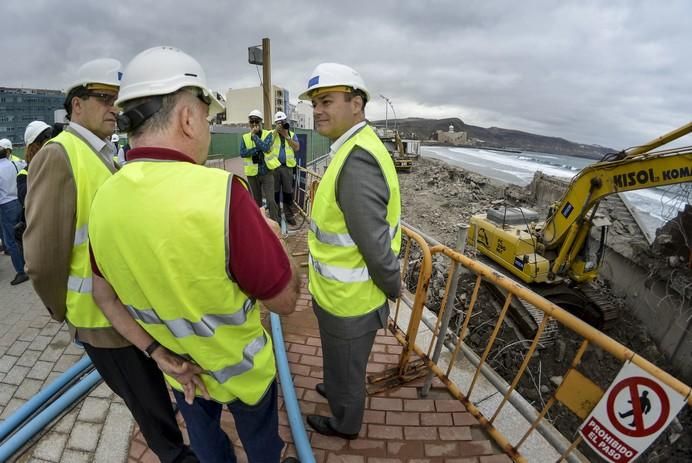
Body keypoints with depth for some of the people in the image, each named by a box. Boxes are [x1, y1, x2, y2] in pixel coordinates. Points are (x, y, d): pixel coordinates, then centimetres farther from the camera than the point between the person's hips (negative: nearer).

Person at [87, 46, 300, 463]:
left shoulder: (103, 201, -14)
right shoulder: (218, 192, -36)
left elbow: (105, 296, -1)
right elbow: (285, 300, -25)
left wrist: (157, 351, -2)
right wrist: (272, 237, -10)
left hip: (180, 368, 5)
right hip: (240, 369, -4)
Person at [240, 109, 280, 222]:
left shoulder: (268, 134, -1)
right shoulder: (245, 137, 5)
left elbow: (266, 148, -20)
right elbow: (242, 153, -9)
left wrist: (254, 135, -17)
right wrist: (258, 149, -16)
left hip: (267, 172, -3)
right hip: (252, 174, 3)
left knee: (270, 200, -10)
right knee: (257, 200, 13)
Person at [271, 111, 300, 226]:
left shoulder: (292, 134, 13)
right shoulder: (271, 134, 7)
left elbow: (297, 148, -2)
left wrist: (286, 135, -6)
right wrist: (276, 131, -9)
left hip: (287, 166, 1)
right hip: (274, 167, -1)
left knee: (288, 192, 4)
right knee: (274, 192, 4)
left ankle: (289, 215, 13)